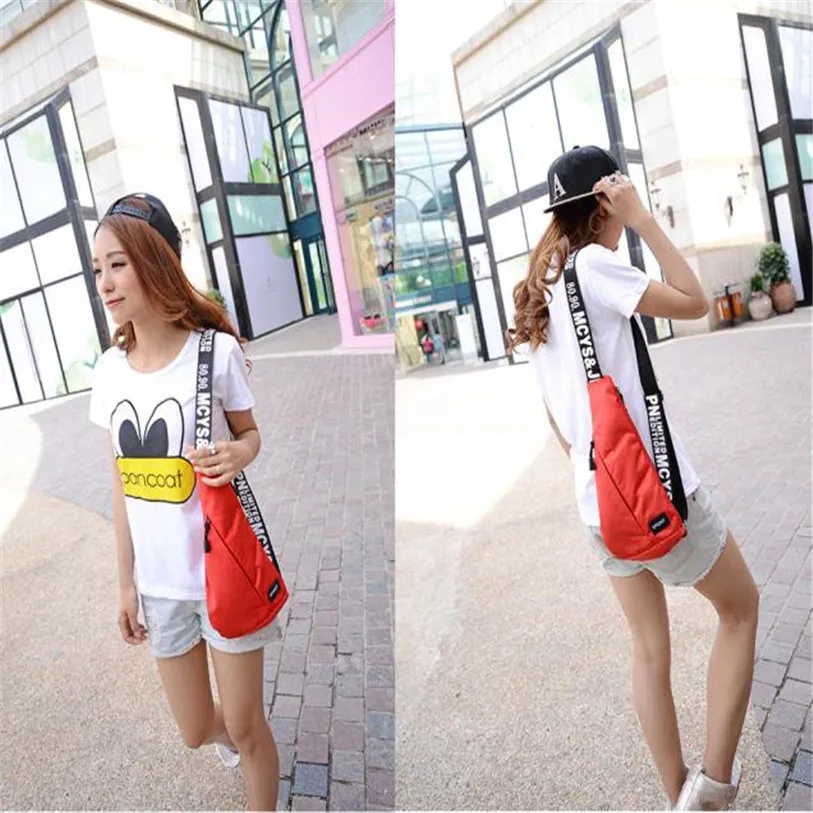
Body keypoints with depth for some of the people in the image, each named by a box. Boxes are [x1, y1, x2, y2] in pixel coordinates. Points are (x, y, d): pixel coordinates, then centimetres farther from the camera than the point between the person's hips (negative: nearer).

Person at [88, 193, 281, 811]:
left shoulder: (216, 351, -16)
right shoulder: (109, 370, -2)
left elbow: (250, 433, -1)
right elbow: (122, 481, 5)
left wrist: (238, 453, -25)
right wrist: (125, 580, 9)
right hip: (159, 581, 4)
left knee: (247, 728, 11)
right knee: (196, 732, 20)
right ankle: (225, 730, 55)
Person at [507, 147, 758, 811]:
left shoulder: (538, 292, 11)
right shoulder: (591, 265, -12)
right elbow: (695, 303, -11)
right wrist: (644, 221, -7)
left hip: (598, 503, 7)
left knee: (649, 649, 19)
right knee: (741, 609, 17)